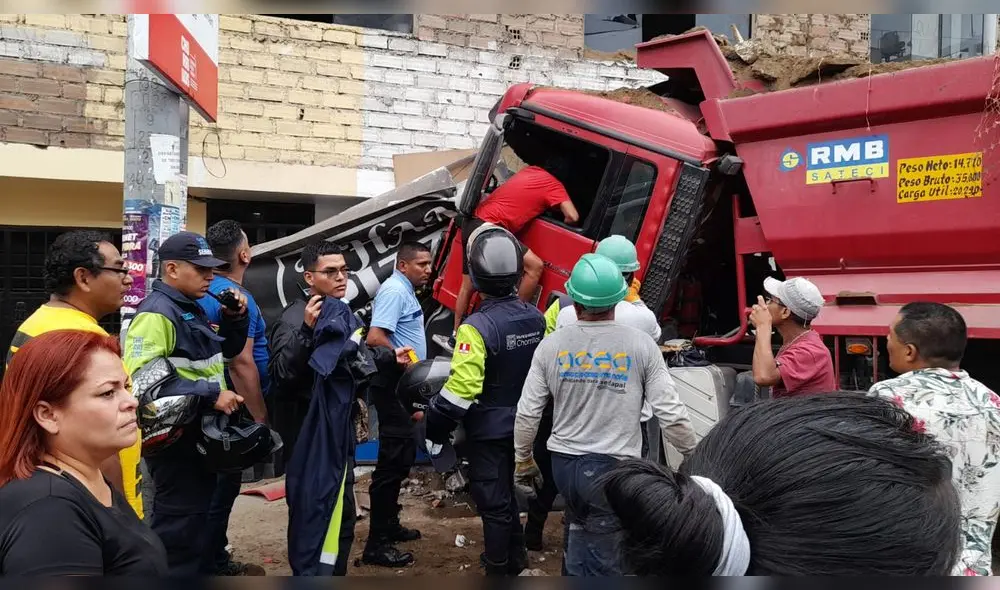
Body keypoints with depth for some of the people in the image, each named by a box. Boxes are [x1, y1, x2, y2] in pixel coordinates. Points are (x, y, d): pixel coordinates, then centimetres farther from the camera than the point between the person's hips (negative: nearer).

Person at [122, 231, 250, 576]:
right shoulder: (157, 313, -18)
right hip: (175, 437, -10)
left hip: (202, 433, 10)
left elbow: (227, 351, 24)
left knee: (202, 512, 21)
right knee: (180, 520, -3)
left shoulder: (192, 309, 11)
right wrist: (210, 394, -28)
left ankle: (204, 568, 36)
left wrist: (235, 319, 3)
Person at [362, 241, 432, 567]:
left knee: (402, 456, 18)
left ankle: (389, 524, 31)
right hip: (393, 385, -11)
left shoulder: (406, 291, 15)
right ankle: (376, 544, -4)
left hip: (403, 385, 11)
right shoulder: (394, 290, -16)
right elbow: (375, 338, -27)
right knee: (393, 460, -9)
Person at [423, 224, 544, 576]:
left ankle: (499, 570, 15)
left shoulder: (477, 327, -24)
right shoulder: (535, 318, -3)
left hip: (487, 430, -7)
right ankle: (514, 557, 37)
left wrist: (437, 426, -14)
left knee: (492, 501, 5)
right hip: (522, 425, 7)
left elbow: (461, 387, -25)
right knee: (505, 491, 23)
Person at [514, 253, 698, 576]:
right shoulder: (640, 345, -10)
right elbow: (670, 412, -10)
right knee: (601, 564, 4)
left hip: (564, 462, 4)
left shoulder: (551, 345, -2)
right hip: (614, 467, -4)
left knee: (580, 533, 28)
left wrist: (523, 460, 16)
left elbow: (527, 413, 1)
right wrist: (694, 455, 6)